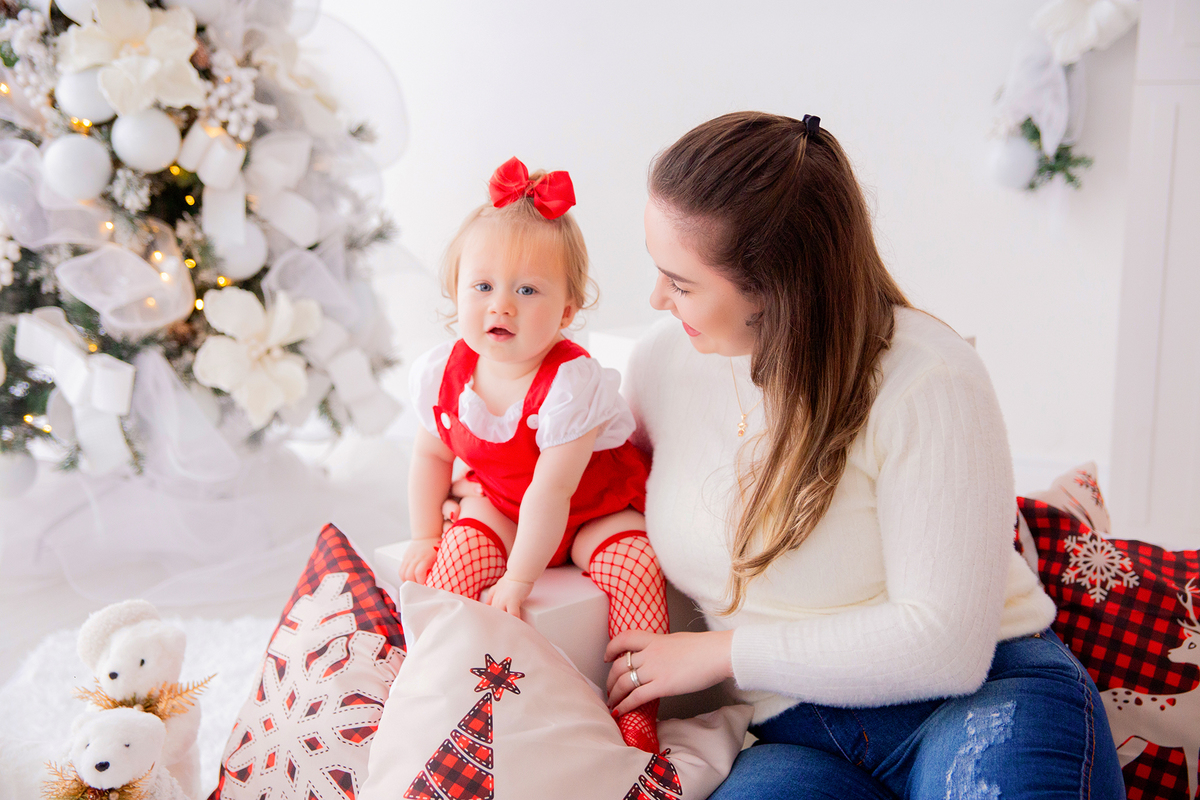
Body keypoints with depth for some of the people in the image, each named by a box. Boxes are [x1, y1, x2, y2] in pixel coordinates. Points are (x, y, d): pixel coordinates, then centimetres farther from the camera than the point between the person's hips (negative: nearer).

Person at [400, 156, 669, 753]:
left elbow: (550, 491, -30)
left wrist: (520, 578, -25)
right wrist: (424, 537, 2)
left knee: (634, 568, -27)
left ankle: (636, 715, -14)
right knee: (457, 554, -21)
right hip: (502, 505, 4)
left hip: (594, 508, -4)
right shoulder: (443, 374, -15)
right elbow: (431, 454, 3)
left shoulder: (571, 385, -32)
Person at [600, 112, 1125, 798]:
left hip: (985, 697, -3)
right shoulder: (664, 363, 3)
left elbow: (946, 643, -20)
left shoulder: (928, 381, -15)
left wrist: (724, 652, -14)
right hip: (798, 735, 3)